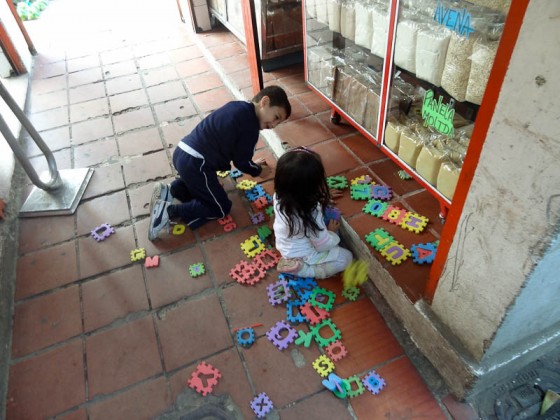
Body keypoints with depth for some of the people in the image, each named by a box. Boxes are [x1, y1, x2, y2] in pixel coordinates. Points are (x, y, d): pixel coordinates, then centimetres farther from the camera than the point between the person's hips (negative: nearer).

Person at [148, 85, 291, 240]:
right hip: (194, 163, -9)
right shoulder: (251, 125, -11)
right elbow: (241, 162, -4)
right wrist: (258, 171, 14)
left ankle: (169, 191, 12)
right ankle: (169, 211, -5)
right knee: (221, 208, 6)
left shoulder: (238, 106, 15)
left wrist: (252, 164, 27)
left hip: (182, 153, 9)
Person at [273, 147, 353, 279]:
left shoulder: (280, 196, -20)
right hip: (302, 256, -7)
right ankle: (299, 268, -3)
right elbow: (323, 245, -22)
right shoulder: (311, 214, -39)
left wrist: (324, 197, 0)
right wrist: (331, 232, -3)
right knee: (346, 257, 5)